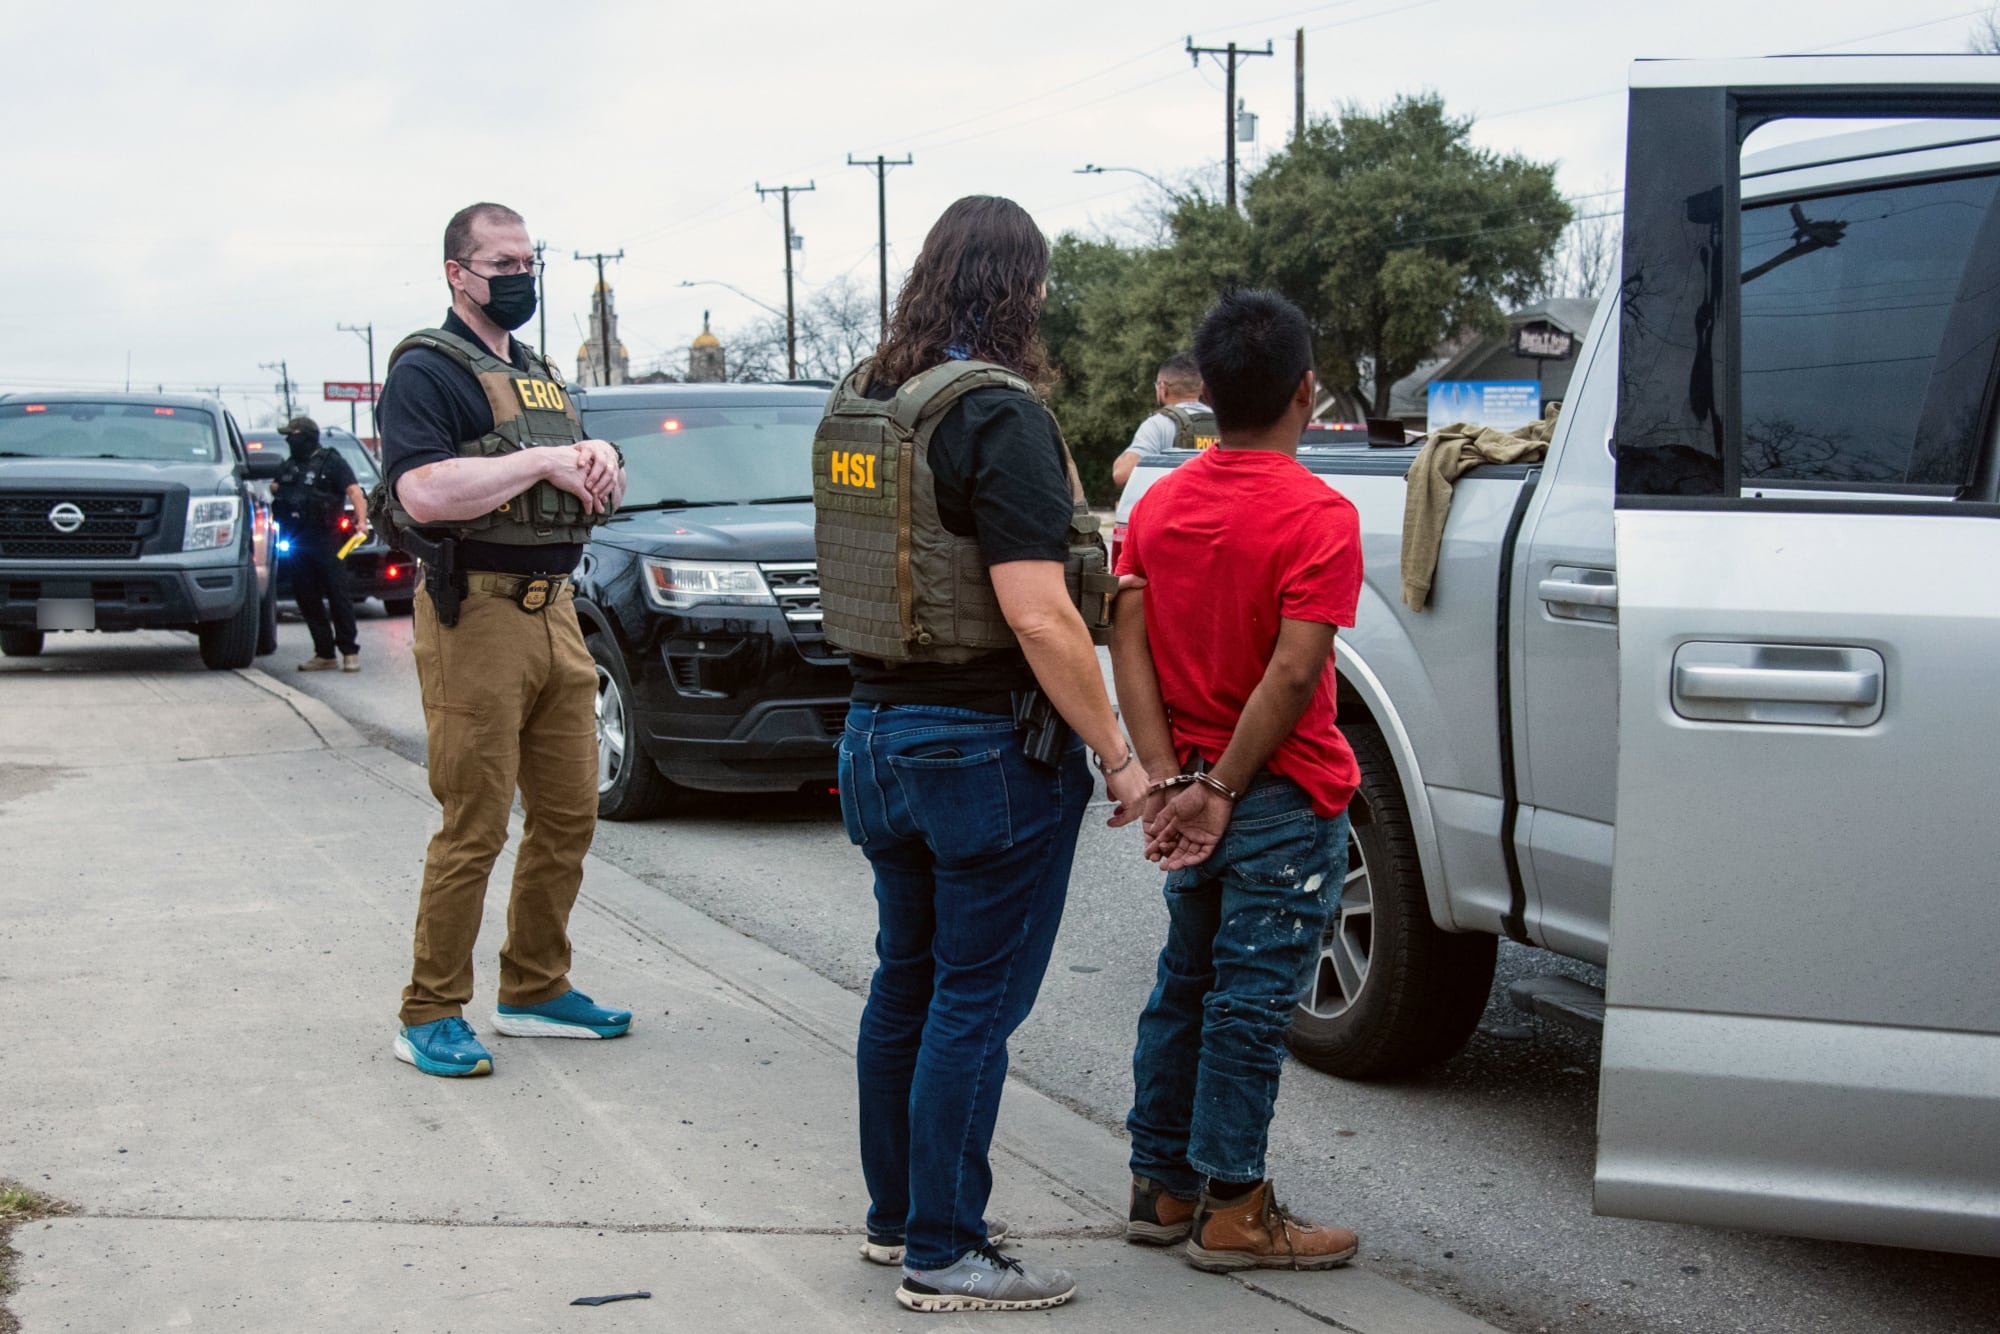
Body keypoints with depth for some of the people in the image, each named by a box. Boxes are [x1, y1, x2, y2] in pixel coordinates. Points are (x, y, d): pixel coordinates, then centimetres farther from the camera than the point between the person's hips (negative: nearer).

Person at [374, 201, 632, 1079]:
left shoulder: (539, 374, 21)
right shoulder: (426, 371, -6)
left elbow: (593, 496, 25)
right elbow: (423, 491, -22)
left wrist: (599, 463, 2)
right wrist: (541, 460, -18)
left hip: (555, 612, 8)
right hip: (476, 618, -8)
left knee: (569, 817, 11)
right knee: (473, 831, -6)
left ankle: (535, 990, 24)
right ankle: (429, 1015, 5)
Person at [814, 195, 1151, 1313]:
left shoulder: (861, 402, 7)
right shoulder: (998, 414, -18)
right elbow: (1037, 615, -23)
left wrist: (1093, 586, 17)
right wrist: (1119, 755, -15)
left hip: (881, 730, 8)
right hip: (990, 746, -8)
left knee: (907, 982, 18)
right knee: (975, 1001, 2)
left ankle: (897, 1216, 30)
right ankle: (945, 1255, 11)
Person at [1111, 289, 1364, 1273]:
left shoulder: (1159, 505, 5)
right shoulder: (1317, 516, -14)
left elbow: (1129, 647, -2)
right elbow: (1292, 675, -22)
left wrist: (1169, 782, -7)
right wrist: (1221, 794, -15)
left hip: (1190, 795, 7)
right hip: (1284, 802, -7)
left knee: (1185, 986, 17)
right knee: (1252, 1000, 0)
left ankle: (1161, 1188, 24)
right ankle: (1233, 1211, 8)